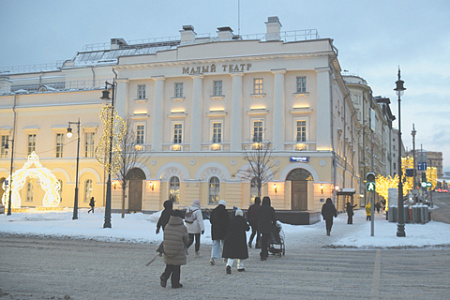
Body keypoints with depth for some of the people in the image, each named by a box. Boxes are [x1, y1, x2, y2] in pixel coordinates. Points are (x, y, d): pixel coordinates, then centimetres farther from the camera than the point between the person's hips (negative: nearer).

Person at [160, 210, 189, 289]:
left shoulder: (167, 226, 2)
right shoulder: (182, 228, -9)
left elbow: (165, 238, 7)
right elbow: (186, 240, -1)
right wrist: (185, 245, 21)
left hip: (167, 251, 4)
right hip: (178, 252, -4)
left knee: (169, 266, 18)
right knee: (176, 268, 7)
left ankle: (164, 276, -5)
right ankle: (175, 283, 12)